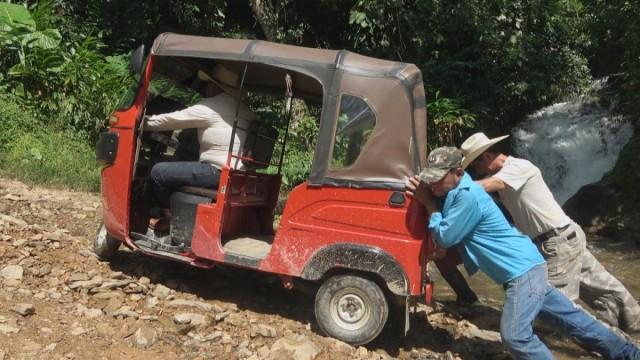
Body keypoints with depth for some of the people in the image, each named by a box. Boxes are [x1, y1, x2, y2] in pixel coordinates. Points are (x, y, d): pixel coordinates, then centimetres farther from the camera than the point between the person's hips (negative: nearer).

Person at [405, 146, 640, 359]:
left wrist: (428, 204, -9)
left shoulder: (467, 195, -23)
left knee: (515, 335, -13)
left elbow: (444, 237, -19)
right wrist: (424, 195, 0)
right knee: (569, 317, 20)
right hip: (524, 267, 10)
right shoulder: (455, 191, 7)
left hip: (522, 270, -10)